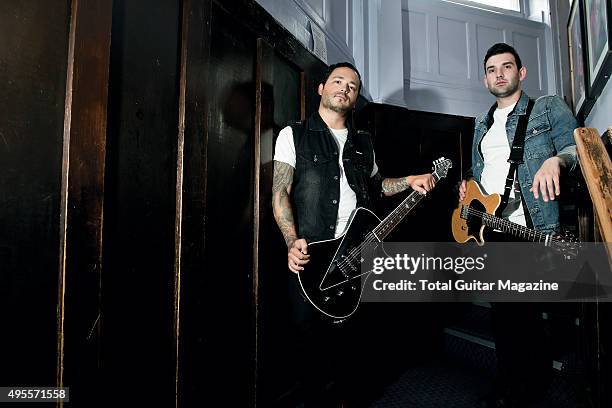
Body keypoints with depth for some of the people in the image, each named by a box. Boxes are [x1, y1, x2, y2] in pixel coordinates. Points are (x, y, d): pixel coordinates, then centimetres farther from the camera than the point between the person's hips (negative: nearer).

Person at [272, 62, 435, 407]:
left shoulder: (363, 143, 18)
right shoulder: (294, 135, 3)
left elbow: (376, 185, 27)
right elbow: (280, 191, -5)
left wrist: (409, 181, 8)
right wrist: (292, 242, -18)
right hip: (311, 254, -4)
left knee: (350, 332, 12)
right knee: (311, 334, 3)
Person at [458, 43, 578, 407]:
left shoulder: (549, 108, 4)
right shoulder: (483, 125, 21)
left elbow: (577, 147, -6)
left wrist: (555, 159, -27)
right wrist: (467, 186, 7)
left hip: (533, 229, -5)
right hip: (489, 230, 6)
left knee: (523, 310, -4)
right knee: (503, 310, 12)